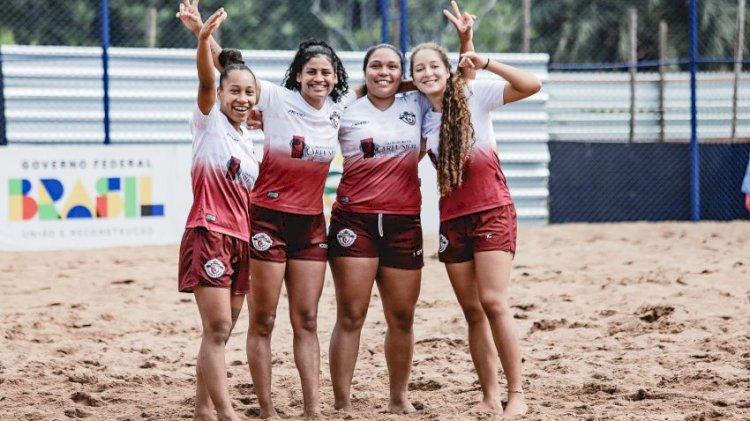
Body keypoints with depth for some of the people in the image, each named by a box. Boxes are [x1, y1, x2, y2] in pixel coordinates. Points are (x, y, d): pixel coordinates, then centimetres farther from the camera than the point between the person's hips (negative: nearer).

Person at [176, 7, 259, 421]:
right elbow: (205, 82, -22)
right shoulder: (210, 122, -2)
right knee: (217, 328, -13)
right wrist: (203, 40, -39)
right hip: (208, 235, -7)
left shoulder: (246, 140, 17)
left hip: (240, 240, 7)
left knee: (221, 332, 10)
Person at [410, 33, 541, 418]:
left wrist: (485, 64, -24)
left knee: (493, 303, -16)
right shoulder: (419, 116, 8)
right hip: (452, 219, 5)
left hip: (492, 211, -5)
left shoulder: (474, 95, -5)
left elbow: (531, 85, -17)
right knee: (472, 311, 5)